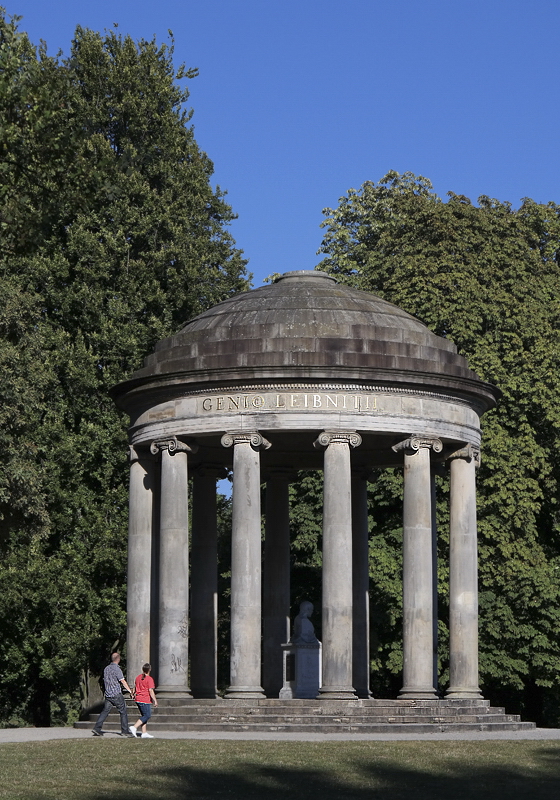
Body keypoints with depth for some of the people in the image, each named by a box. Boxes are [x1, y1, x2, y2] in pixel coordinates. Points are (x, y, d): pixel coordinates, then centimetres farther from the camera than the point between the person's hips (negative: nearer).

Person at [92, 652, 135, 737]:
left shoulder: (106, 668, 10)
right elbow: (123, 682, -14)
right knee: (123, 712, 4)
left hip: (108, 694, 7)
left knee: (105, 711, 6)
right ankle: (124, 730, 6)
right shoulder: (117, 669, -13)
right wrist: (130, 691, -9)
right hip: (116, 694, -6)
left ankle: (97, 728, -5)